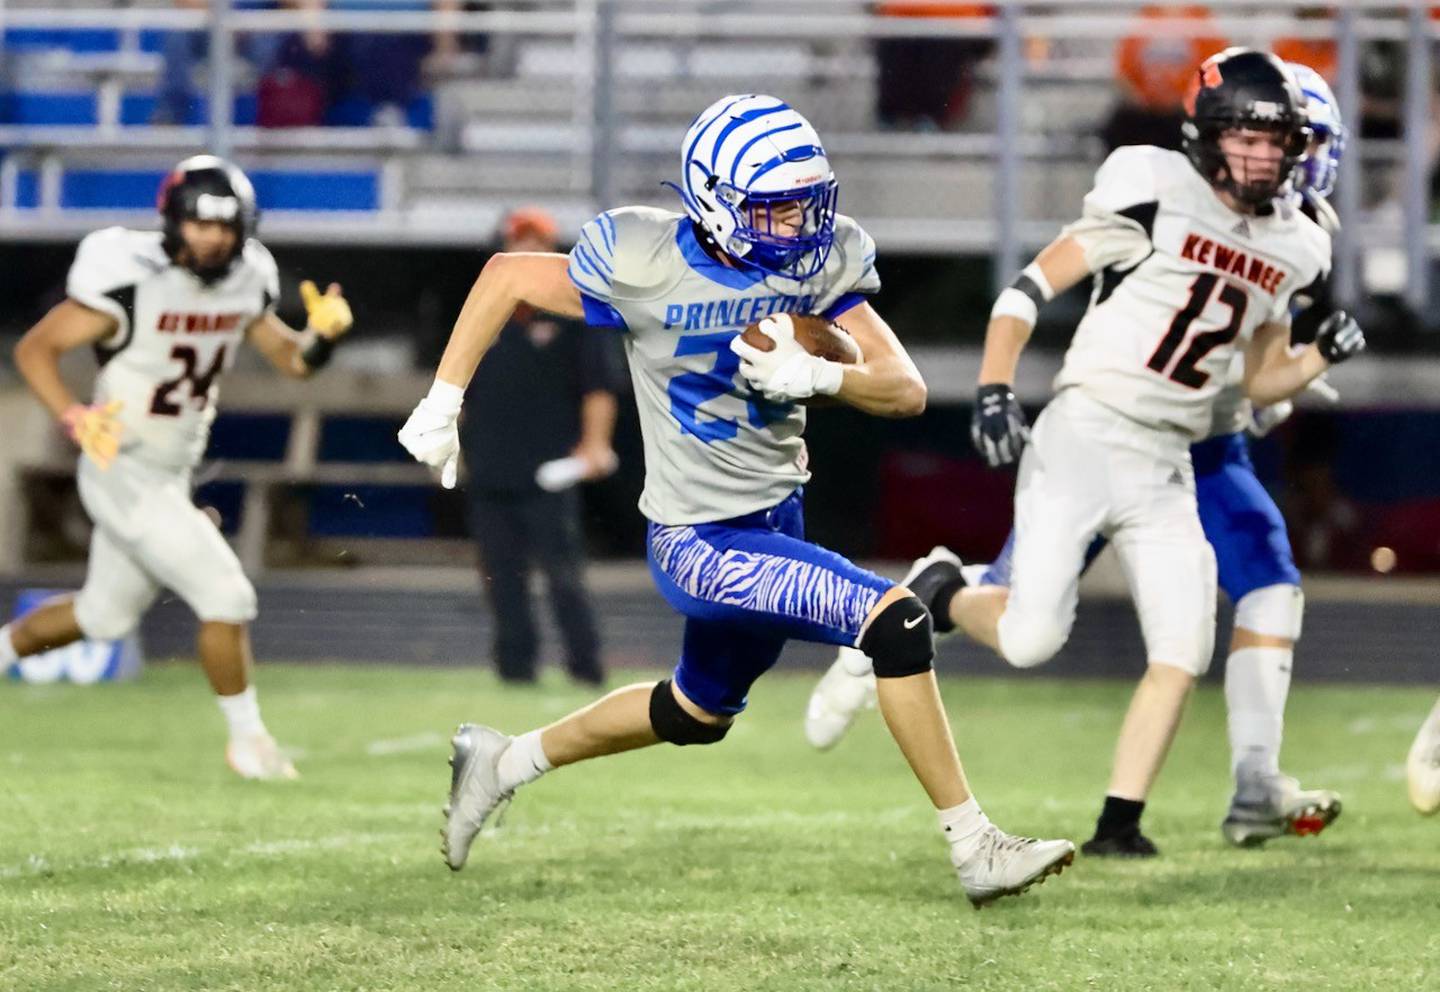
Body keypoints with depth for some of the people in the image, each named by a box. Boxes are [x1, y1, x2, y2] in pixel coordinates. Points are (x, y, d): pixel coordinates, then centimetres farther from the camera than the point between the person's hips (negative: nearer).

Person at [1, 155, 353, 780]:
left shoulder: (244, 284, 0)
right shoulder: (130, 281, -22)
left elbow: (292, 360, 11)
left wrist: (322, 333, -12)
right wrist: (74, 418, -33)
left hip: (171, 476, 8)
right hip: (125, 475, -8)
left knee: (106, 615, 22)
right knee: (227, 599, -10)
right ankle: (248, 741, 7)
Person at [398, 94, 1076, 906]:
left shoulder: (819, 261, -7)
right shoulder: (646, 267, -20)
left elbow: (907, 390, -8)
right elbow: (507, 278, -6)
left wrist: (820, 376, -28)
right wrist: (443, 404, -4)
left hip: (778, 516, 7)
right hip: (703, 542, -7)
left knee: (698, 715, 26)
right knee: (894, 621, -21)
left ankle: (506, 763, 46)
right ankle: (976, 849, -14)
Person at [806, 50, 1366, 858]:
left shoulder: (1292, 248, 11)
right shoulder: (1156, 195, -8)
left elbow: (1262, 381, 20)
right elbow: (1030, 289, -6)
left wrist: (1324, 357, 1)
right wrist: (995, 390, -18)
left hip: (1168, 468, 6)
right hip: (1085, 436, -6)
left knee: (1184, 651, -6)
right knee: (1030, 635, -15)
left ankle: (1120, 823, 3)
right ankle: (933, 595, 16)